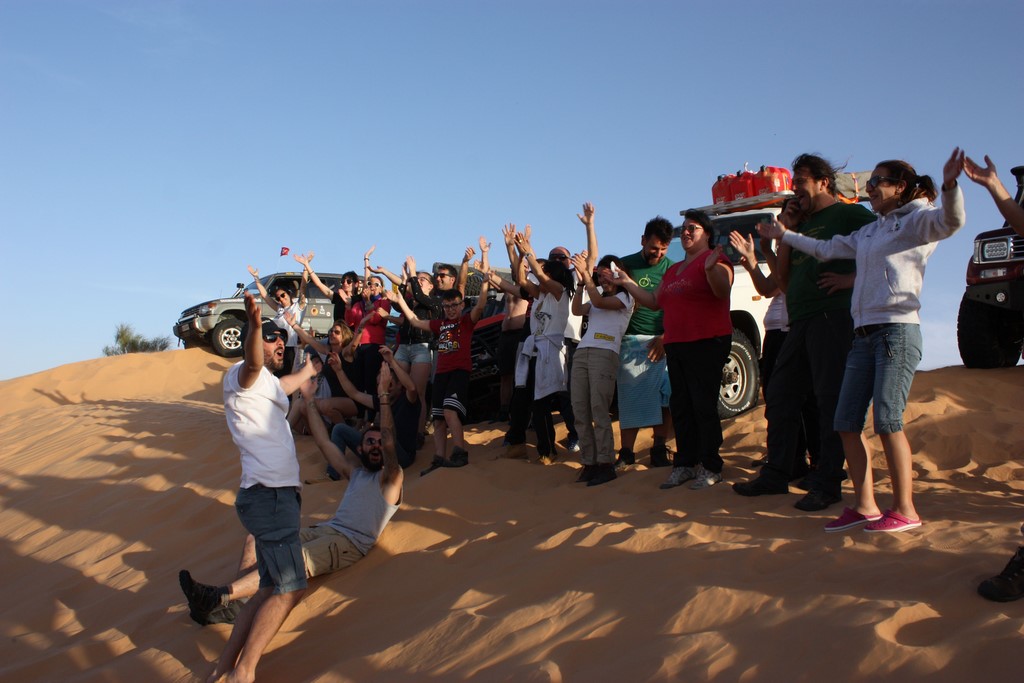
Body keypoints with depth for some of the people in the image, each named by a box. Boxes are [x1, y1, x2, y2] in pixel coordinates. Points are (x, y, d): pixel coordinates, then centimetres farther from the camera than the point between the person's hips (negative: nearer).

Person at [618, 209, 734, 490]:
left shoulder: (714, 260, -4)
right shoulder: (673, 270, 22)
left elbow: (722, 292, -20)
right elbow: (655, 301, 26)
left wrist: (711, 269, -36)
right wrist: (627, 283, 23)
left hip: (707, 343, -8)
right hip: (676, 346, 9)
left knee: (704, 405, -8)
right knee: (680, 406, 10)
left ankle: (711, 467, 0)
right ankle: (685, 464, 17)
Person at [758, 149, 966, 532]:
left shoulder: (916, 221, 1)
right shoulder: (868, 233, 22)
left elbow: (951, 221, -19)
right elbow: (825, 249, 31)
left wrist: (949, 186, -37)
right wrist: (783, 235, 37)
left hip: (897, 331, -8)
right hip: (863, 335, 8)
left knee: (887, 420, -13)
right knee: (846, 422, 2)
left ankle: (905, 511, -4)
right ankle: (865, 507, 8)